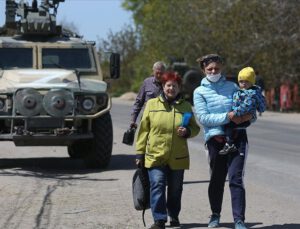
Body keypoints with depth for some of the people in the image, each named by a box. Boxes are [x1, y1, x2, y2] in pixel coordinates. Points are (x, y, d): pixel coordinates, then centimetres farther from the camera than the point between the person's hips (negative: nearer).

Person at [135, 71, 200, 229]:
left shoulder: (186, 106, 8)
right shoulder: (152, 104, 4)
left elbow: (195, 128, 15)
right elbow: (143, 130, 5)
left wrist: (187, 131, -9)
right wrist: (140, 153, 2)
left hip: (177, 158, 2)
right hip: (155, 155, -2)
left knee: (175, 189, 11)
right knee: (157, 186, -12)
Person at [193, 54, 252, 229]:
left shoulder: (232, 87, 11)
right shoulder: (200, 92, 5)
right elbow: (203, 117, -6)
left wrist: (249, 115, -12)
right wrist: (228, 117, -15)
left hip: (237, 136, 0)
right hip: (216, 138, 0)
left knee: (236, 178, -9)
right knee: (217, 179, 11)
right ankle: (215, 215, 30)